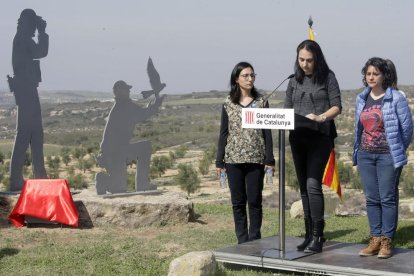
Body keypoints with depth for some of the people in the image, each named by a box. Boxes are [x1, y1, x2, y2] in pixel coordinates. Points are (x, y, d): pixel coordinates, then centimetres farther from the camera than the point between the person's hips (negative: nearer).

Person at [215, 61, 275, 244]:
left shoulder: (261, 102, 5)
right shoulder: (228, 103, 6)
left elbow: (267, 132, 4)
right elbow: (223, 133, 8)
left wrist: (270, 160, -2)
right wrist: (219, 161, 4)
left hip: (255, 158, -1)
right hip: (234, 158, 1)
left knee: (255, 201, -1)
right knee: (238, 202, 5)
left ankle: (254, 241, 9)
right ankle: (242, 241, 12)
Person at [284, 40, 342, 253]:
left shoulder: (327, 77, 2)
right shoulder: (294, 81, 15)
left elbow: (337, 107, -2)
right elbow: (287, 109, 15)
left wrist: (320, 117, -20)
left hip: (320, 136, -5)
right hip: (297, 137, 5)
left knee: (313, 184, -16)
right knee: (303, 187, 8)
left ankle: (317, 237, -11)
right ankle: (309, 235, 15)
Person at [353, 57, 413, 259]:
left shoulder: (396, 98, -8)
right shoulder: (361, 99, 9)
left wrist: (398, 151, 4)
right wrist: (358, 151, 12)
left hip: (387, 155, -5)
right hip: (365, 155, 5)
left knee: (388, 198, -2)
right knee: (371, 199, 7)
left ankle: (387, 241, 4)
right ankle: (375, 239, 13)